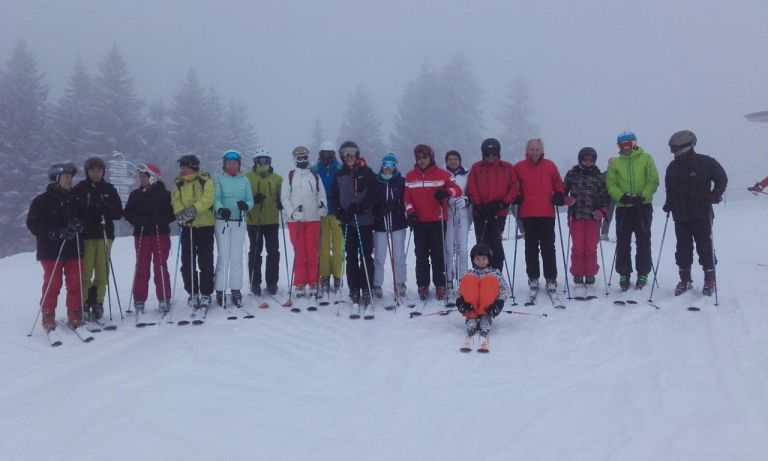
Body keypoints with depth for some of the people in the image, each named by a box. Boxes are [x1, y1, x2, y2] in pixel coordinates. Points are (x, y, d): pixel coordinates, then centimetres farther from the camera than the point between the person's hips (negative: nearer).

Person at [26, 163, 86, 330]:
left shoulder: (76, 199, 12)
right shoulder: (41, 201, -1)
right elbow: (33, 225, -6)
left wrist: (79, 225, -8)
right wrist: (57, 233, -17)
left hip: (74, 249, 4)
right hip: (51, 251, -3)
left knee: (75, 284, 3)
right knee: (52, 285, -2)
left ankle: (75, 317, 13)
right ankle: (48, 319, 9)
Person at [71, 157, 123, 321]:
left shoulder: (109, 190, 11)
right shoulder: (79, 189, 5)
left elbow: (119, 213, 7)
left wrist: (105, 207, -11)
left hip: (105, 235, 2)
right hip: (85, 235, -2)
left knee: (102, 273, 2)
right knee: (85, 273, -6)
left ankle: (97, 303, 13)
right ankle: (84, 304, 2)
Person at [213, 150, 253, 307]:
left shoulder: (245, 181, 12)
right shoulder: (219, 178, 6)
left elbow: (250, 200, 5)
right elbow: (216, 198, -6)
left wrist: (246, 205, -18)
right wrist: (220, 208, -27)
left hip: (239, 223, 2)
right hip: (222, 222, -2)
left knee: (237, 257, 3)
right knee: (223, 256, -4)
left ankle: (236, 290, 8)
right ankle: (220, 291, 1)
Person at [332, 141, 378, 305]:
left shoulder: (367, 173, 2)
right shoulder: (339, 175, 11)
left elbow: (373, 194, -5)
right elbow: (335, 198, 7)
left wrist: (361, 208, -18)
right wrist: (341, 213, -9)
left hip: (365, 220, -3)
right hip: (348, 222, 3)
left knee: (366, 256, -2)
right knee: (351, 257, 6)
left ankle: (366, 290, 1)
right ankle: (354, 290, 10)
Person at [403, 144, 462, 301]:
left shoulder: (442, 174, 1)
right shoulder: (410, 176, 9)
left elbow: (457, 190, -3)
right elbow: (407, 197, 10)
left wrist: (447, 192, -24)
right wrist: (410, 212, -6)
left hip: (438, 221, -2)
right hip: (419, 222, 2)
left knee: (438, 255, 1)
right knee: (421, 256, 5)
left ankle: (440, 286, 8)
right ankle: (423, 286, 11)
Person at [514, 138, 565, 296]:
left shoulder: (550, 166, 7)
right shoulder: (519, 167, 4)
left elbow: (558, 184, 14)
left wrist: (559, 195, -2)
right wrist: (516, 197, -1)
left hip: (547, 213, 0)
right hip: (527, 214, 0)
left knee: (548, 247, 4)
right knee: (531, 247, 6)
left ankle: (551, 278, 11)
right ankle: (533, 279, 12)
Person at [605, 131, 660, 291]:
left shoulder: (646, 158, 3)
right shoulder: (615, 163, 7)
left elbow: (653, 180, -3)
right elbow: (610, 184, 1)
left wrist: (643, 196, -16)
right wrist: (622, 196, -16)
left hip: (643, 206, -1)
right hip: (623, 207, 1)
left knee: (643, 242, 5)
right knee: (622, 243, 3)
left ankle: (643, 273, 13)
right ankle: (624, 274, 11)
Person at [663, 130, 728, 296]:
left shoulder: (705, 162, -6)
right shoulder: (673, 167, 7)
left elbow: (722, 178, 1)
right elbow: (669, 189, 20)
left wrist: (715, 196, -10)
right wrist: (669, 203, 8)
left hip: (702, 215, -4)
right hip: (680, 217, 4)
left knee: (705, 246, 0)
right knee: (683, 248, 7)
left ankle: (710, 279, 12)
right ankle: (685, 280, 17)